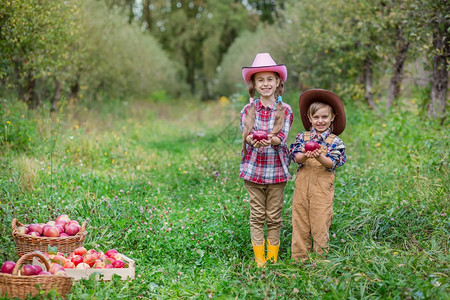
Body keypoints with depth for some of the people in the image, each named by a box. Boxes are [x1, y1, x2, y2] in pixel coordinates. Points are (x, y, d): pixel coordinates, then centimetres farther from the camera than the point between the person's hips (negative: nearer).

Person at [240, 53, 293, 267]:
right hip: (253, 168, 1)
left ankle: (273, 257, 16)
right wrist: (253, 140, -30)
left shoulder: (284, 110, 1)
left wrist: (270, 140, -32)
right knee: (257, 216, 5)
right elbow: (246, 135, -6)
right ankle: (259, 258, 12)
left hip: (276, 169, 0)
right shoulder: (248, 110, 4)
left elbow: (282, 138, -9)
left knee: (274, 217, 6)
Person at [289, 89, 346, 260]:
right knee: (300, 221, 5)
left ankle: (320, 257, 11)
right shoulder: (302, 137, 8)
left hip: (322, 186, -2)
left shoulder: (334, 141, 2)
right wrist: (305, 156, -25)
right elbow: (296, 157, -2)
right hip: (302, 183, 2)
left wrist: (320, 157, -29)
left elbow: (332, 164, -9)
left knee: (320, 222, 0)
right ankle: (299, 257, 14)